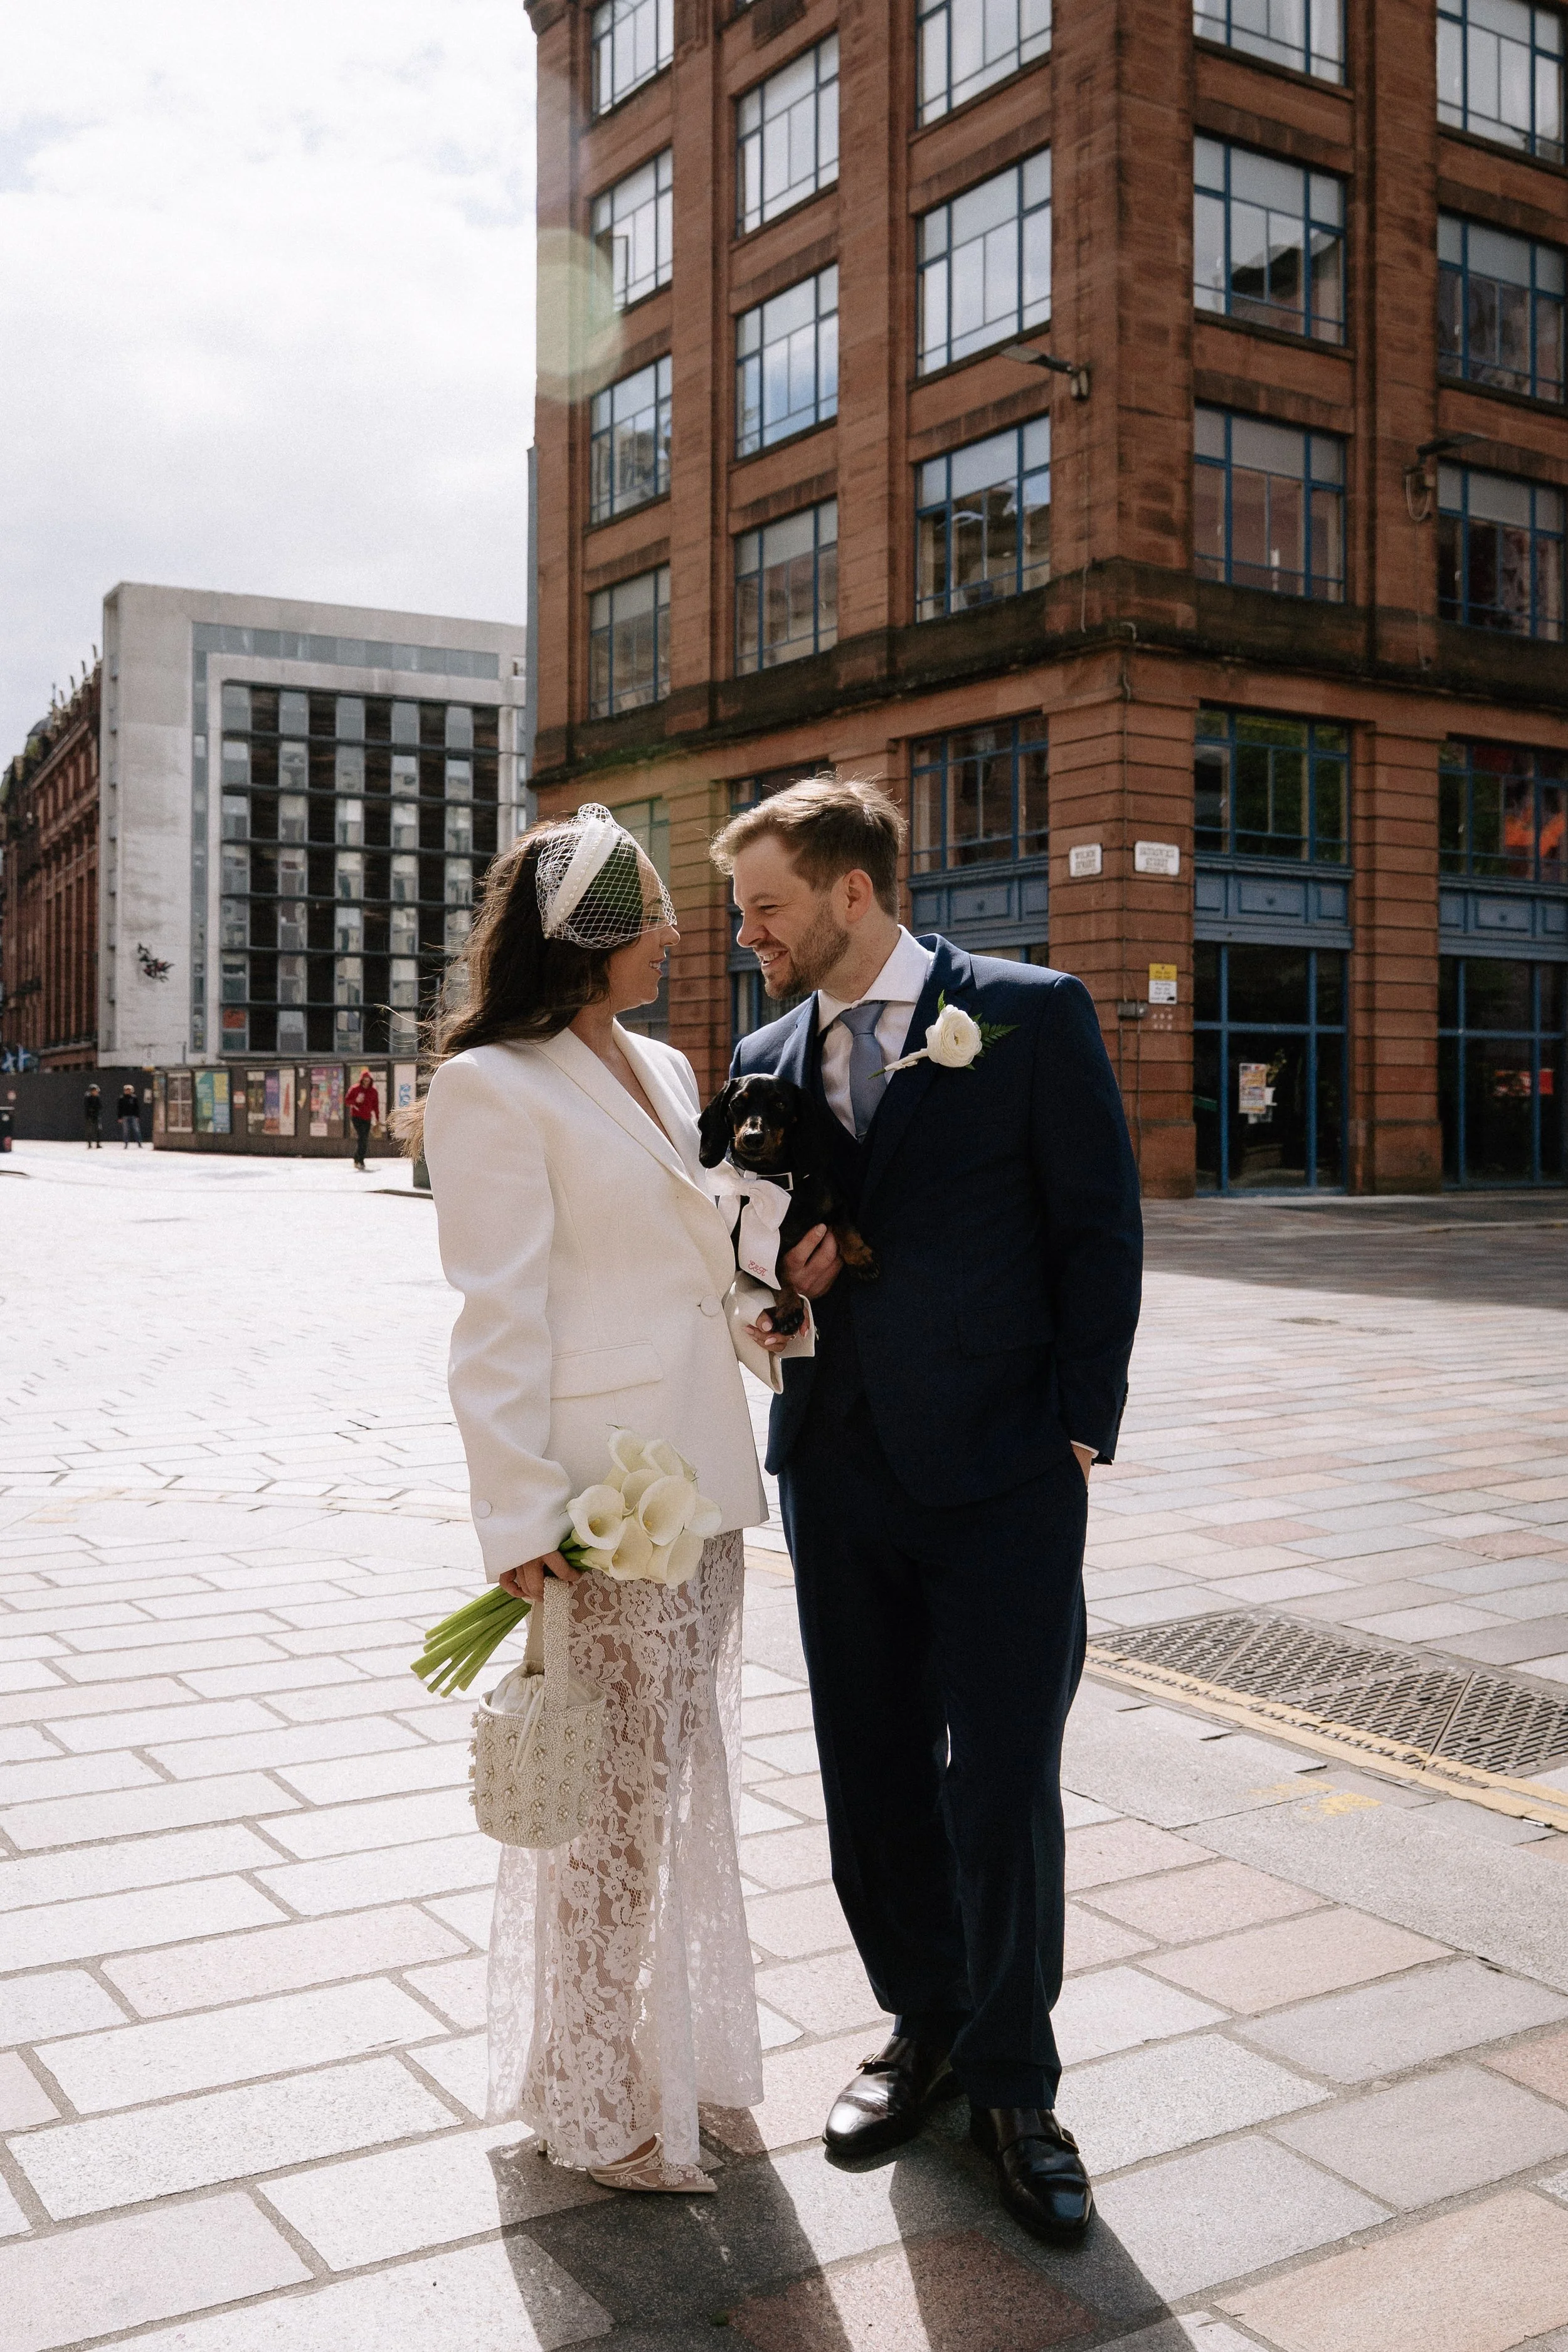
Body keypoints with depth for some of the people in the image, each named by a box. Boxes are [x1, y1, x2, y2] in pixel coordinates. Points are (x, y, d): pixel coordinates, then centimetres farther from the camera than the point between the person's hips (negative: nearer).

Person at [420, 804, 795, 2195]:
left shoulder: (665, 1072, 14)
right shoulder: (494, 1087, -11)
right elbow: (498, 1323, -15)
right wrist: (520, 1522, -18)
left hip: (698, 1479, 8)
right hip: (600, 1495, -8)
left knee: (683, 1772, 18)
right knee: (616, 1795, 2)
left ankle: (670, 2044, 37)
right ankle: (596, 2105, 20)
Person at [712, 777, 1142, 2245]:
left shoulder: (1031, 1016, -4)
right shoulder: (765, 1060, 10)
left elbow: (1100, 1231, -4)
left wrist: (1076, 1434, -8)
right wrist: (775, 1267, -5)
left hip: (1004, 1476, -4)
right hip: (838, 1469, 5)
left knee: (1001, 1794, -1)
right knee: (873, 1786, 13)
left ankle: (1014, 2084, 20)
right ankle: (924, 2028, 34)